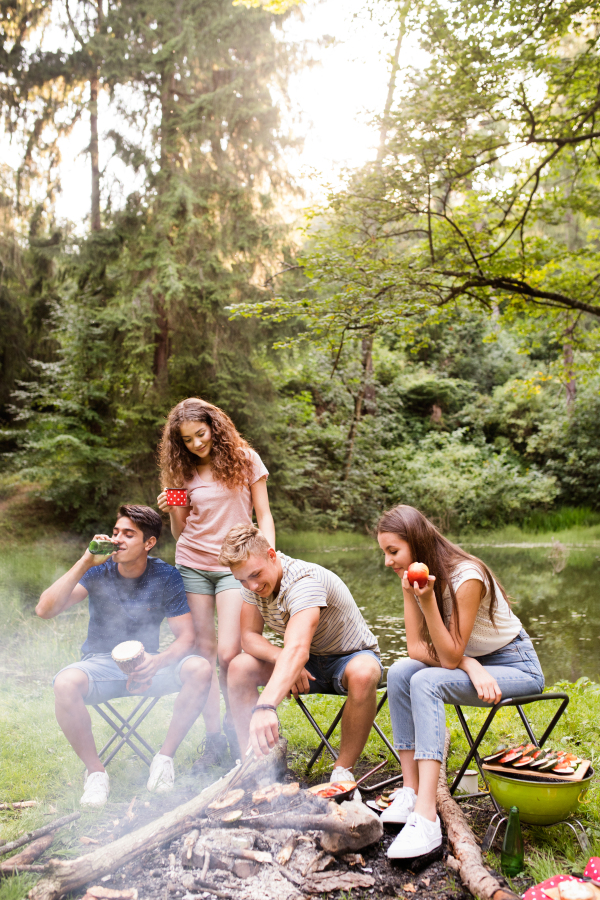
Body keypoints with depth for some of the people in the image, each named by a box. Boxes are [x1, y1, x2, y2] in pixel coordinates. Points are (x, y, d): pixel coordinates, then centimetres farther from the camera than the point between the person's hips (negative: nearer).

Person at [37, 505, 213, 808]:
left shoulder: (166, 576, -6)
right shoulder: (99, 570, -7)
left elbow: (186, 637, -9)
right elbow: (45, 609, -18)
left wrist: (158, 661, -31)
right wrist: (85, 563, -27)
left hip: (146, 663, 1)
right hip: (100, 663, 0)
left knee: (200, 669, -27)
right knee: (65, 684, -34)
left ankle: (165, 757, -9)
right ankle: (95, 771, -11)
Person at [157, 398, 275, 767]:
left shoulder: (244, 460, 1)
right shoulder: (184, 472, 7)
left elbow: (264, 516, 3)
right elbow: (181, 532, 11)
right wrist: (172, 513, -8)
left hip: (234, 566, -3)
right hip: (193, 565, 3)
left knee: (228, 652, -11)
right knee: (203, 650, 3)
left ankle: (234, 723, 16)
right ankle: (213, 736, 16)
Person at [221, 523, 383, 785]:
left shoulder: (304, 581, -35)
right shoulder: (253, 583, -11)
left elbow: (297, 650, -49)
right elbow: (249, 636, -7)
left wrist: (265, 707, -63)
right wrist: (284, 661, -28)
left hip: (351, 657, -6)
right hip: (308, 665, 6)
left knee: (363, 674, -40)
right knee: (239, 667, -17)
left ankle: (343, 771, -22)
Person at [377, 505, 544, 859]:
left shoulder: (467, 577, -26)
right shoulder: (415, 577, -5)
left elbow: (449, 657, -24)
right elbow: (416, 647, -8)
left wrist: (427, 601, -36)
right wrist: (469, 664, -22)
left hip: (518, 668, -7)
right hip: (472, 663, 7)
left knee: (426, 682, -30)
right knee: (400, 673, -17)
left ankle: (426, 818, -35)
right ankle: (411, 793, -15)